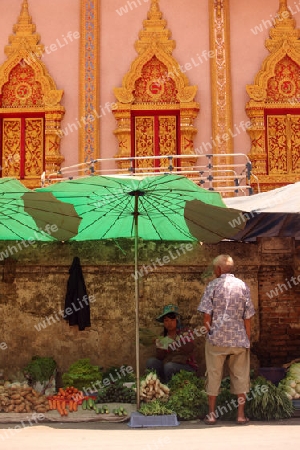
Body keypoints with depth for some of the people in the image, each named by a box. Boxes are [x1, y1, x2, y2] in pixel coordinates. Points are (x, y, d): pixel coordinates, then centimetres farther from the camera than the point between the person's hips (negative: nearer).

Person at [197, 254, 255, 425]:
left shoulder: (213, 286, -5)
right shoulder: (243, 286, 1)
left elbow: (207, 315, -8)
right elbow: (248, 317, 1)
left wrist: (209, 333, 5)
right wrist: (248, 339, 9)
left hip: (217, 339, -2)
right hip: (239, 339, 2)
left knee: (214, 375, 8)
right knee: (240, 376, 11)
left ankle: (212, 414, 14)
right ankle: (241, 414, 14)